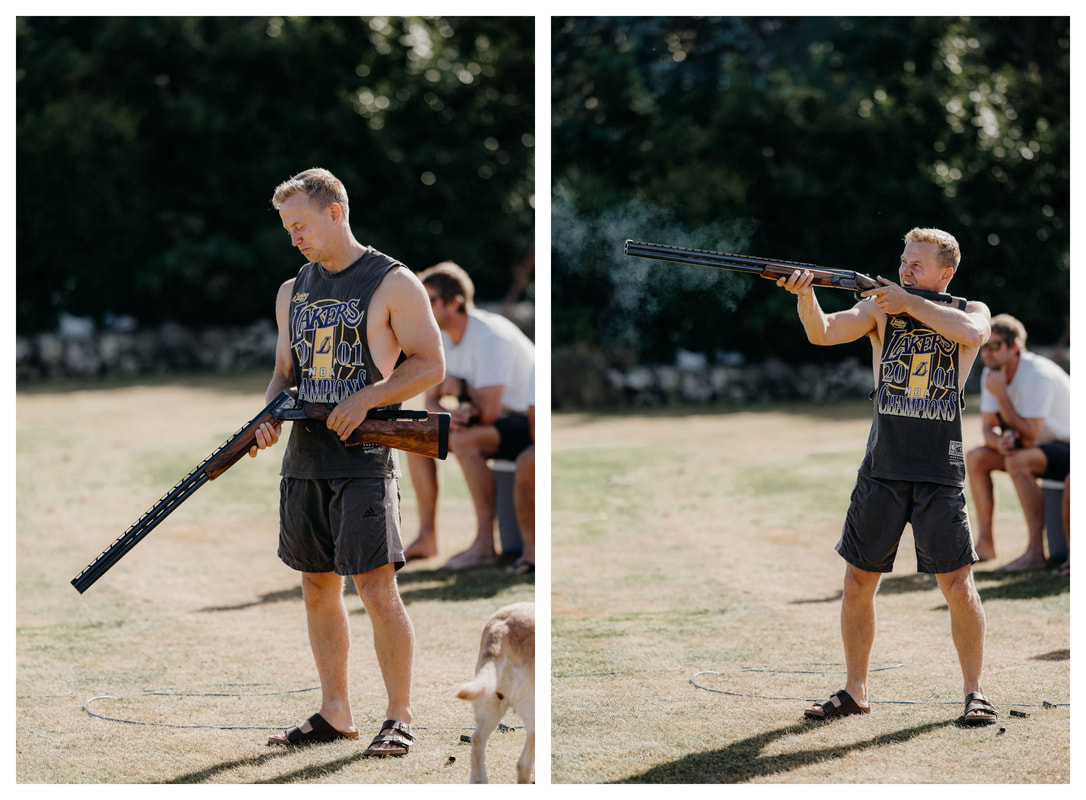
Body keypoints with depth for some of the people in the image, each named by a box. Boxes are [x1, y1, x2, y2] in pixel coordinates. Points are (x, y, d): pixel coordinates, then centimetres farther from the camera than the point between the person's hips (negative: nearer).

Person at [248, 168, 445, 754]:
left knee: (377, 589, -11)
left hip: (365, 461, -7)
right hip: (304, 459, 7)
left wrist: (366, 398, -17)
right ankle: (335, 714, 18)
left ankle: (399, 718, -4)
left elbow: (431, 364, -7)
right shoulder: (293, 292, 15)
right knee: (318, 589, 9)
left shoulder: (393, 283, -4)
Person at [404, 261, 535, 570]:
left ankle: (485, 544, -29)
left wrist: (458, 386, -8)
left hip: (526, 426, -9)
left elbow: (488, 413, -28)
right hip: (497, 418, 9)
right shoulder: (442, 337, 3)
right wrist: (445, 417, -17)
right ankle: (427, 538, 2)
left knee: (464, 442, -33)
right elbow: (432, 398, 8)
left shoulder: (490, 338, -25)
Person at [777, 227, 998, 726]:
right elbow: (823, 333, -8)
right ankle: (855, 691, 17)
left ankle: (974, 690, 11)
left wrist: (909, 303, -14)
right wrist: (805, 293, -27)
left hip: (940, 474, -2)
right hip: (881, 470, 2)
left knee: (957, 585, -3)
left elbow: (973, 334, -19)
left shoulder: (969, 310, 5)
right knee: (858, 582, 4)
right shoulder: (881, 307, 7)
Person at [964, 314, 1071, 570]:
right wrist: (999, 440, -23)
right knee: (975, 458, -5)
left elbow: (1028, 438, -29)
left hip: (1070, 448, -9)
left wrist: (1000, 393, -28)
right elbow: (988, 427, 2)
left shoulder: (1037, 375, -27)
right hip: (1041, 446, 9)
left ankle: (1035, 551, -32)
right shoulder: (991, 374, -2)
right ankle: (985, 544, -2)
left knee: (1017, 461, -34)